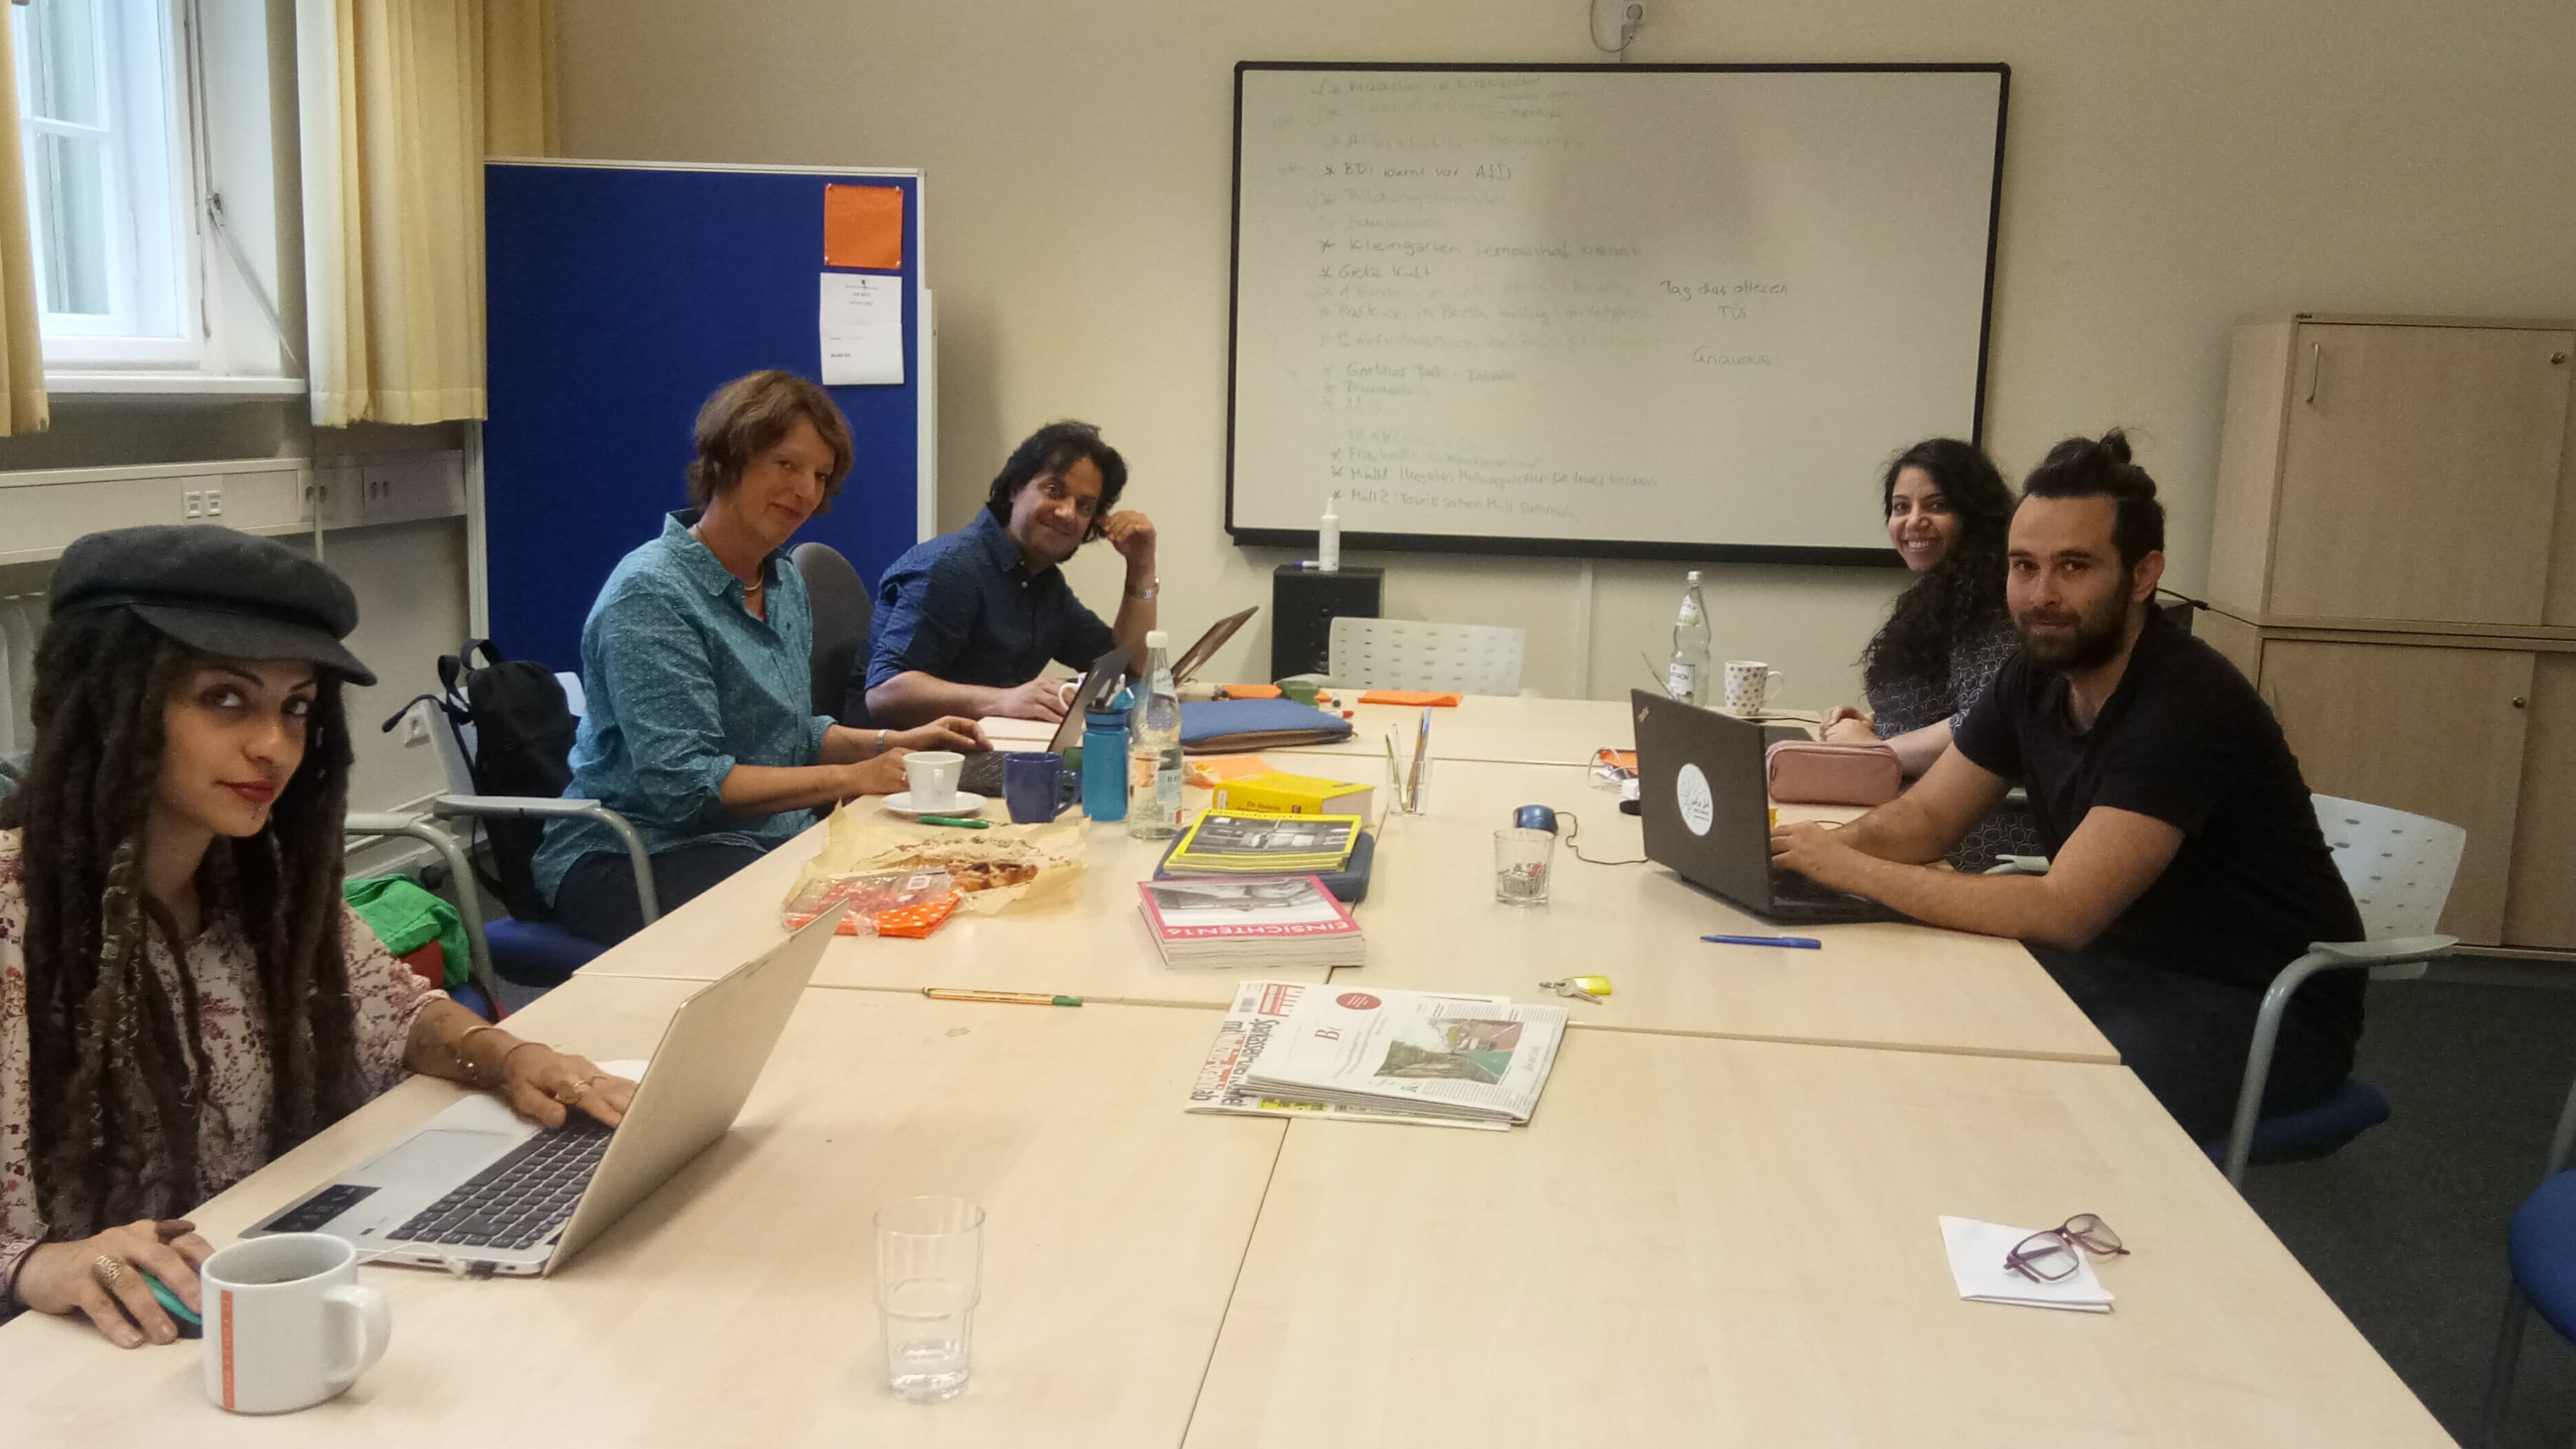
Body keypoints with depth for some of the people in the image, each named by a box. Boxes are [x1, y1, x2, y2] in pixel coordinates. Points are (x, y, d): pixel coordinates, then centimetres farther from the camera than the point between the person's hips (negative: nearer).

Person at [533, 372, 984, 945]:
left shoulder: (785, 583, 12)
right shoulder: (651, 594, -15)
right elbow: (682, 783, -21)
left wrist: (896, 743, 3)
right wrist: (853, 778, -22)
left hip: (768, 839, 8)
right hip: (631, 861, -8)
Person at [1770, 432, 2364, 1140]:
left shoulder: (2187, 703, -26)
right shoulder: (2034, 677, -1)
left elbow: (2064, 911, -32)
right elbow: (1925, 816, 5)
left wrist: (1855, 870, -31)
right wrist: (1829, 846, -19)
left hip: (2265, 1007, -7)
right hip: (2126, 963, 8)